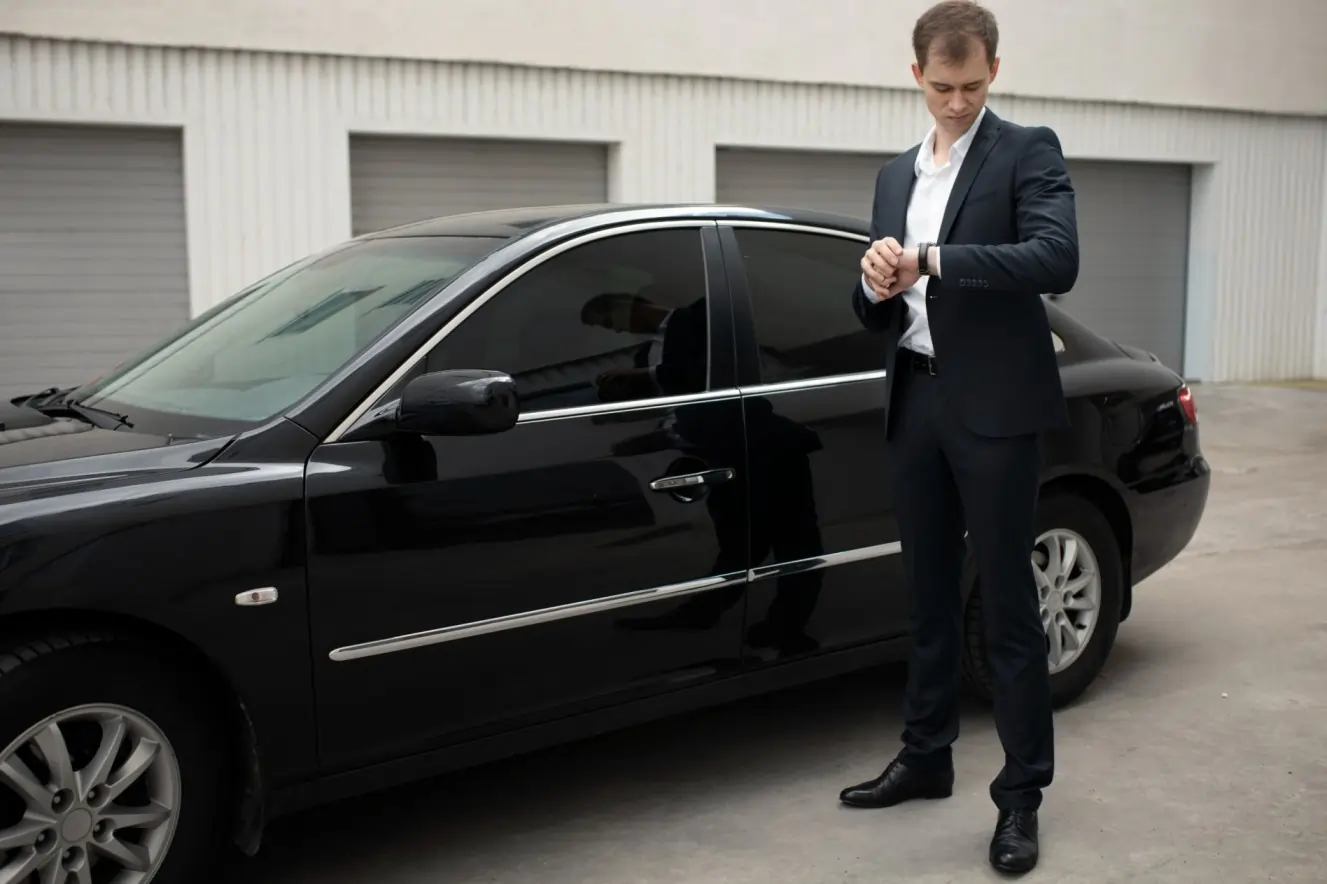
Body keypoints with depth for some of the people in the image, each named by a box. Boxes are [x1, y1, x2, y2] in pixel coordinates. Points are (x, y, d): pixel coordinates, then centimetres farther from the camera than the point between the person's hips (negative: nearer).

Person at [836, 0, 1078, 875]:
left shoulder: (1029, 150, -2)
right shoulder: (895, 175, 15)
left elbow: (1057, 260, -19)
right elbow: (877, 311, 14)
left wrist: (933, 261, -23)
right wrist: (876, 285, -10)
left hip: (993, 405, -6)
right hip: (916, 401, 6)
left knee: (1008, 603, 0)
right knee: (930, 597, 14)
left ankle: (1022, 793, 9)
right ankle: (926, 758, 27)